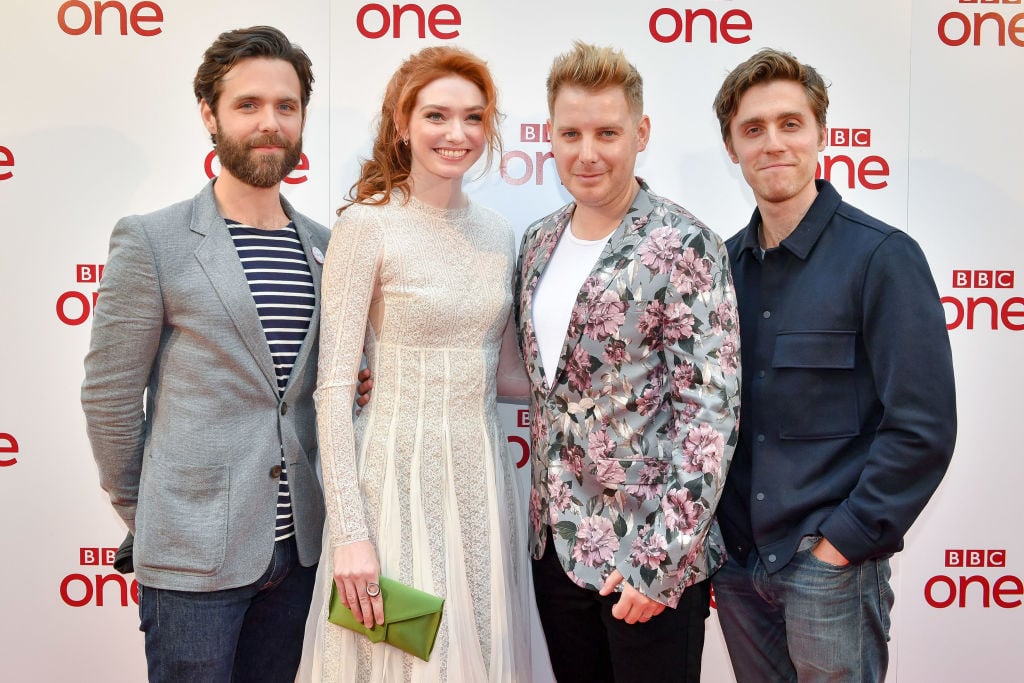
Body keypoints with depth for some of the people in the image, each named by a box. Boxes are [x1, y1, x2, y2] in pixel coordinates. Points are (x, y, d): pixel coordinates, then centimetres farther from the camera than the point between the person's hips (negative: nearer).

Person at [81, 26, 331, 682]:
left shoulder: (323, 247, 7)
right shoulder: (151, 241, -8)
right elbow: (109, 396, -4)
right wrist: (143, 518, 3)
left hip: (297, 545, 5)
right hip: (195, 554, -4)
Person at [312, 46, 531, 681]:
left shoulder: (498, 232, 7)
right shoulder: (369, 225, -10)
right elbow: (335, 386, -12)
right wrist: (349, 532, -16)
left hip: (483, 475, 5)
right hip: (399, 475, -5)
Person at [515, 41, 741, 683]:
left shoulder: (683, 245, -14)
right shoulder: (540, 241, 6)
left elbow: (711, 409, -17)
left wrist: (662, 557, -20)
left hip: (648, 555, -6)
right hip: (556, 541, 6)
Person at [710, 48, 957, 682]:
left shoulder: (882, 257, -11)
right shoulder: (724, 262, 5)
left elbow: (924, 428, -14)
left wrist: (844, 539, -13)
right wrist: (716, 533, 4)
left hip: (830, 565, -5)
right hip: (738, 560, 5)